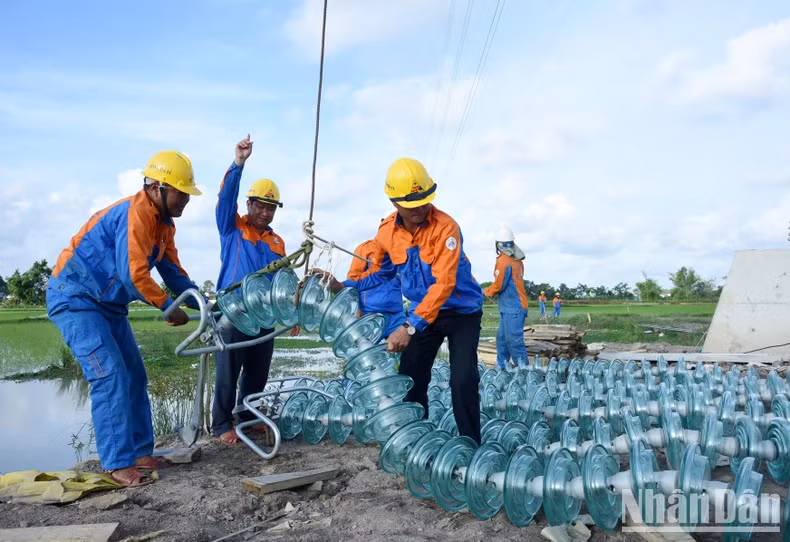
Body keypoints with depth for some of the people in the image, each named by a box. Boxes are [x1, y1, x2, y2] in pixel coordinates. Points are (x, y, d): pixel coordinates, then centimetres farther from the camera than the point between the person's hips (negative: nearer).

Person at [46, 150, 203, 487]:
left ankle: (139, 452, 12)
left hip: (108, 304, 10)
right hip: (74, 298, -10)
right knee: (110, 376, -16)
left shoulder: (164, 224, 7)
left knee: (134, 377, 6)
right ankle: (117, 463, -10)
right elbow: (134, 275, -29)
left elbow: (173, 272, 10)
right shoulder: (135, 214, -24)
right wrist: (169, 308, -18)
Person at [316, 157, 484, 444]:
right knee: (410, 379, 4)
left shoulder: (445, 227, -26)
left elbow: (443, 284, -33)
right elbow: (382, 274, 10)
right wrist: (343, 287, -2)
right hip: (423, 311, 5)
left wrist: (409, 327, -38)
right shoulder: (387, 232, -8)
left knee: (463, 381, -15)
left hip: (462, 310, -5)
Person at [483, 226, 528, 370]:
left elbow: (499, 285, -13)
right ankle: (500, 367, 17)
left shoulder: (503, 260, -14)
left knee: (514, 341, -7)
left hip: (512, 308, -9)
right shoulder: (517, 260, 12)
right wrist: (492, 291, 15)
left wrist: (486, 292, 5)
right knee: (502, 338, 13)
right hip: (513, 306, 9)